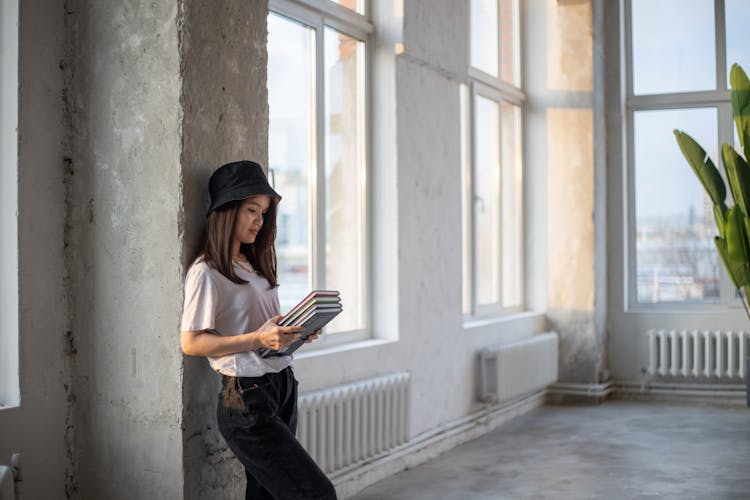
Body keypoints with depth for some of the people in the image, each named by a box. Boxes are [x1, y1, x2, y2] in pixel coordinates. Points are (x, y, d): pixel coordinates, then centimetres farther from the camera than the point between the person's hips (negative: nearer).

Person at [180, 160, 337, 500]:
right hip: (247, 400, -8)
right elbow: (191, 343, -14)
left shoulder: (254, 266, 18)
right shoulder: (206, 272, -10)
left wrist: (294, 332, 3)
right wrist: (257, 339, -23)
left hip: (282, 390, 8)